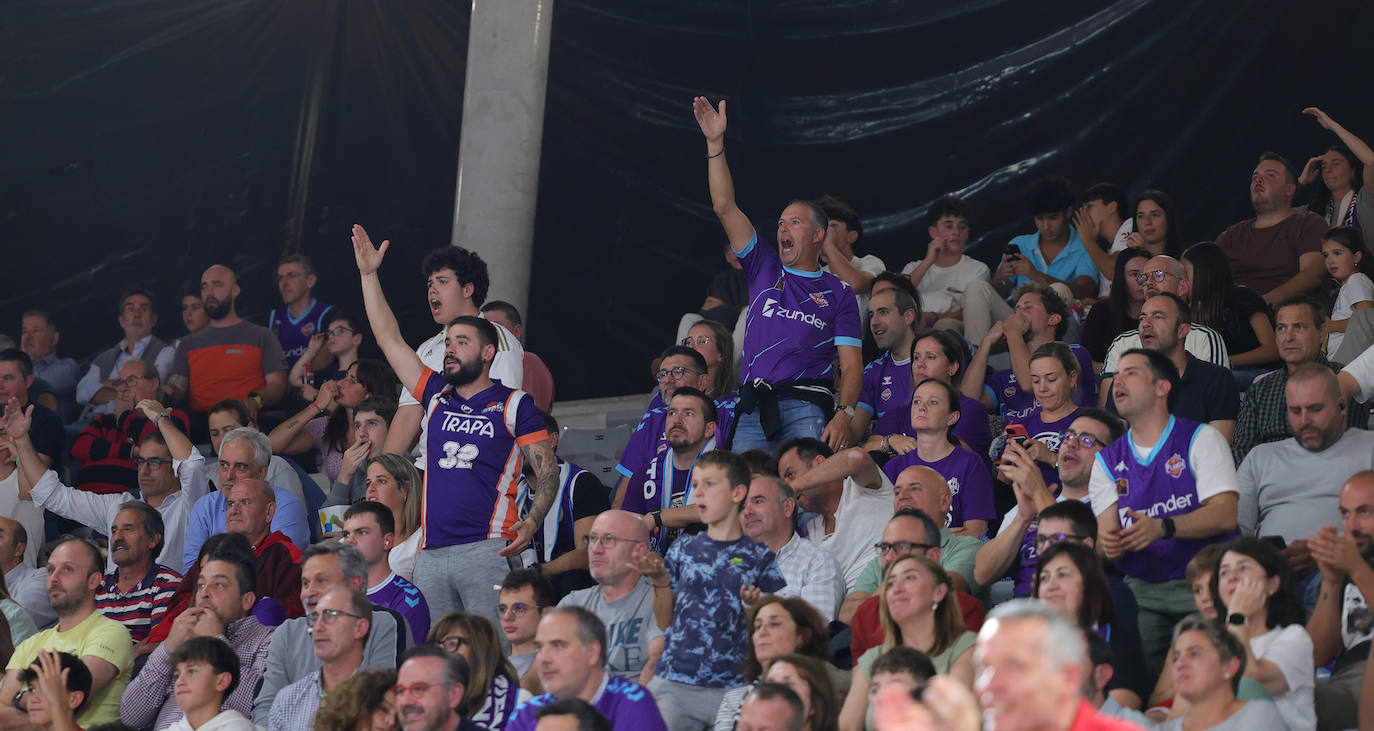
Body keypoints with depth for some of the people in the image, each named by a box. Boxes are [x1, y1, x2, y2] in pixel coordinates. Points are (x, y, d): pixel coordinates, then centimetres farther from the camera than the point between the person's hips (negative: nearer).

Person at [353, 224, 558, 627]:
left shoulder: (514, 405, 5)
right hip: (431, 554, 5)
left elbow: (547, 471, 1)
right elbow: (390, 340, 20)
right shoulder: (437, 396, 18)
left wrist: (531, 523, -17)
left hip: (488, 549, -5)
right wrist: (369, 275, 18)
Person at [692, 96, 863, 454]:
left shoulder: (838, 292, 13)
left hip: (807, 405, -3)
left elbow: (852, 364, 4)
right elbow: (725, 208, 13)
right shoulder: (765, 268, 21)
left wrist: (844, 413, -14)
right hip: (753, 407, 3)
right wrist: (715, 144, 6)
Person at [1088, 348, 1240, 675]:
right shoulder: (1107, 460, 15)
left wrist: (1162, 528, -24)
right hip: (1142, 590, 3)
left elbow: (1224, 516, -9)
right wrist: (1109, 546, -19)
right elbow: (1107, 532, 6)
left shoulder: (1202, 439, 3)